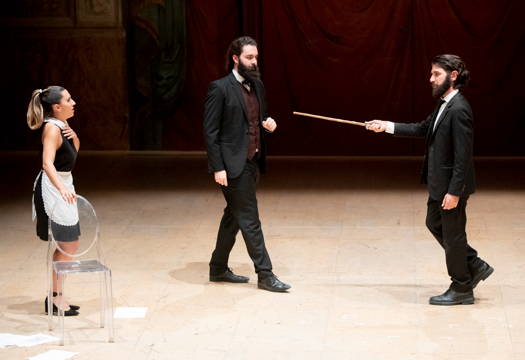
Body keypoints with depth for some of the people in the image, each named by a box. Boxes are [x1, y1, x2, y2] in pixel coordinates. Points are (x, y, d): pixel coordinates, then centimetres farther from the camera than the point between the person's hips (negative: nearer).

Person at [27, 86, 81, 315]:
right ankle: (55, 298, 3)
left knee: (68, 245, 16)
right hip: (53, 188, -10)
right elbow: (47, 163, -32)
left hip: (62, 186, 10)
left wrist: (73, 136, -4)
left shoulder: (61, 126, 6)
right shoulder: (52, 128, -20)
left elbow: (74, 150, 19)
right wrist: (62, 188, -47)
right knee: (67, 246, -5)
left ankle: (55, 296, 25)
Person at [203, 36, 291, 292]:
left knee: (233, 217, 16)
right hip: (233, 164, -8)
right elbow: (210, 131, -13)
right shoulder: (220, 88, -12)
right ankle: (265, 275, -1)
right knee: (249, 220, -5)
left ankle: (218, 268, 27)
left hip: (253, 162, 8)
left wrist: (268, 124, -1)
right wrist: (218, 168, -17)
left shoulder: (257, 86, 11)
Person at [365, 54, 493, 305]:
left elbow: (463, 156, -25)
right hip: (439, 183, 10)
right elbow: (423, 129, 20)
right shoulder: (444, 105, 7)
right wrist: (386, 127, 14)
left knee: (452, 234, 4)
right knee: (435, 224, 22)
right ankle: (475, 266, 31)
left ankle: (461, 289, 20)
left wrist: (454, 192, -24)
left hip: (452, 185, -10)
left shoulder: (459, 110, -23)